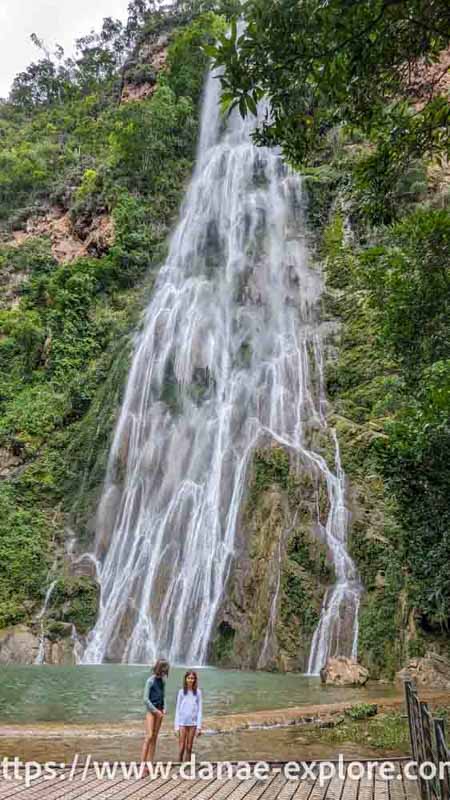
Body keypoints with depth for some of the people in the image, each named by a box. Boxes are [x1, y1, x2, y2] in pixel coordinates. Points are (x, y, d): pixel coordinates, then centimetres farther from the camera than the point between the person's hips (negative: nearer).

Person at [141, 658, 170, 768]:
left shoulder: (162, 681, 8)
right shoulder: (150, 681, -12)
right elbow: (146, 699, -13)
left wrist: (164, 708, 1)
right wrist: (156, 711, -12)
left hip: (159, 711, 6)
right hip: (151, 711, -6)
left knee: (154, 738, 7)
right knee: (149, 736, -12)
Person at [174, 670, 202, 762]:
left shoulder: (198, 692, 0)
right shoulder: (181, 692, -1)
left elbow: (199, 710, 2)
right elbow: (177, 709, 2)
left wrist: (199, 726, -2)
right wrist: (176, 726, -2)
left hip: (193, 723, 1)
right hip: (182, 723, -1)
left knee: (189, 747, 7)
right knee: (182, 747, -1)